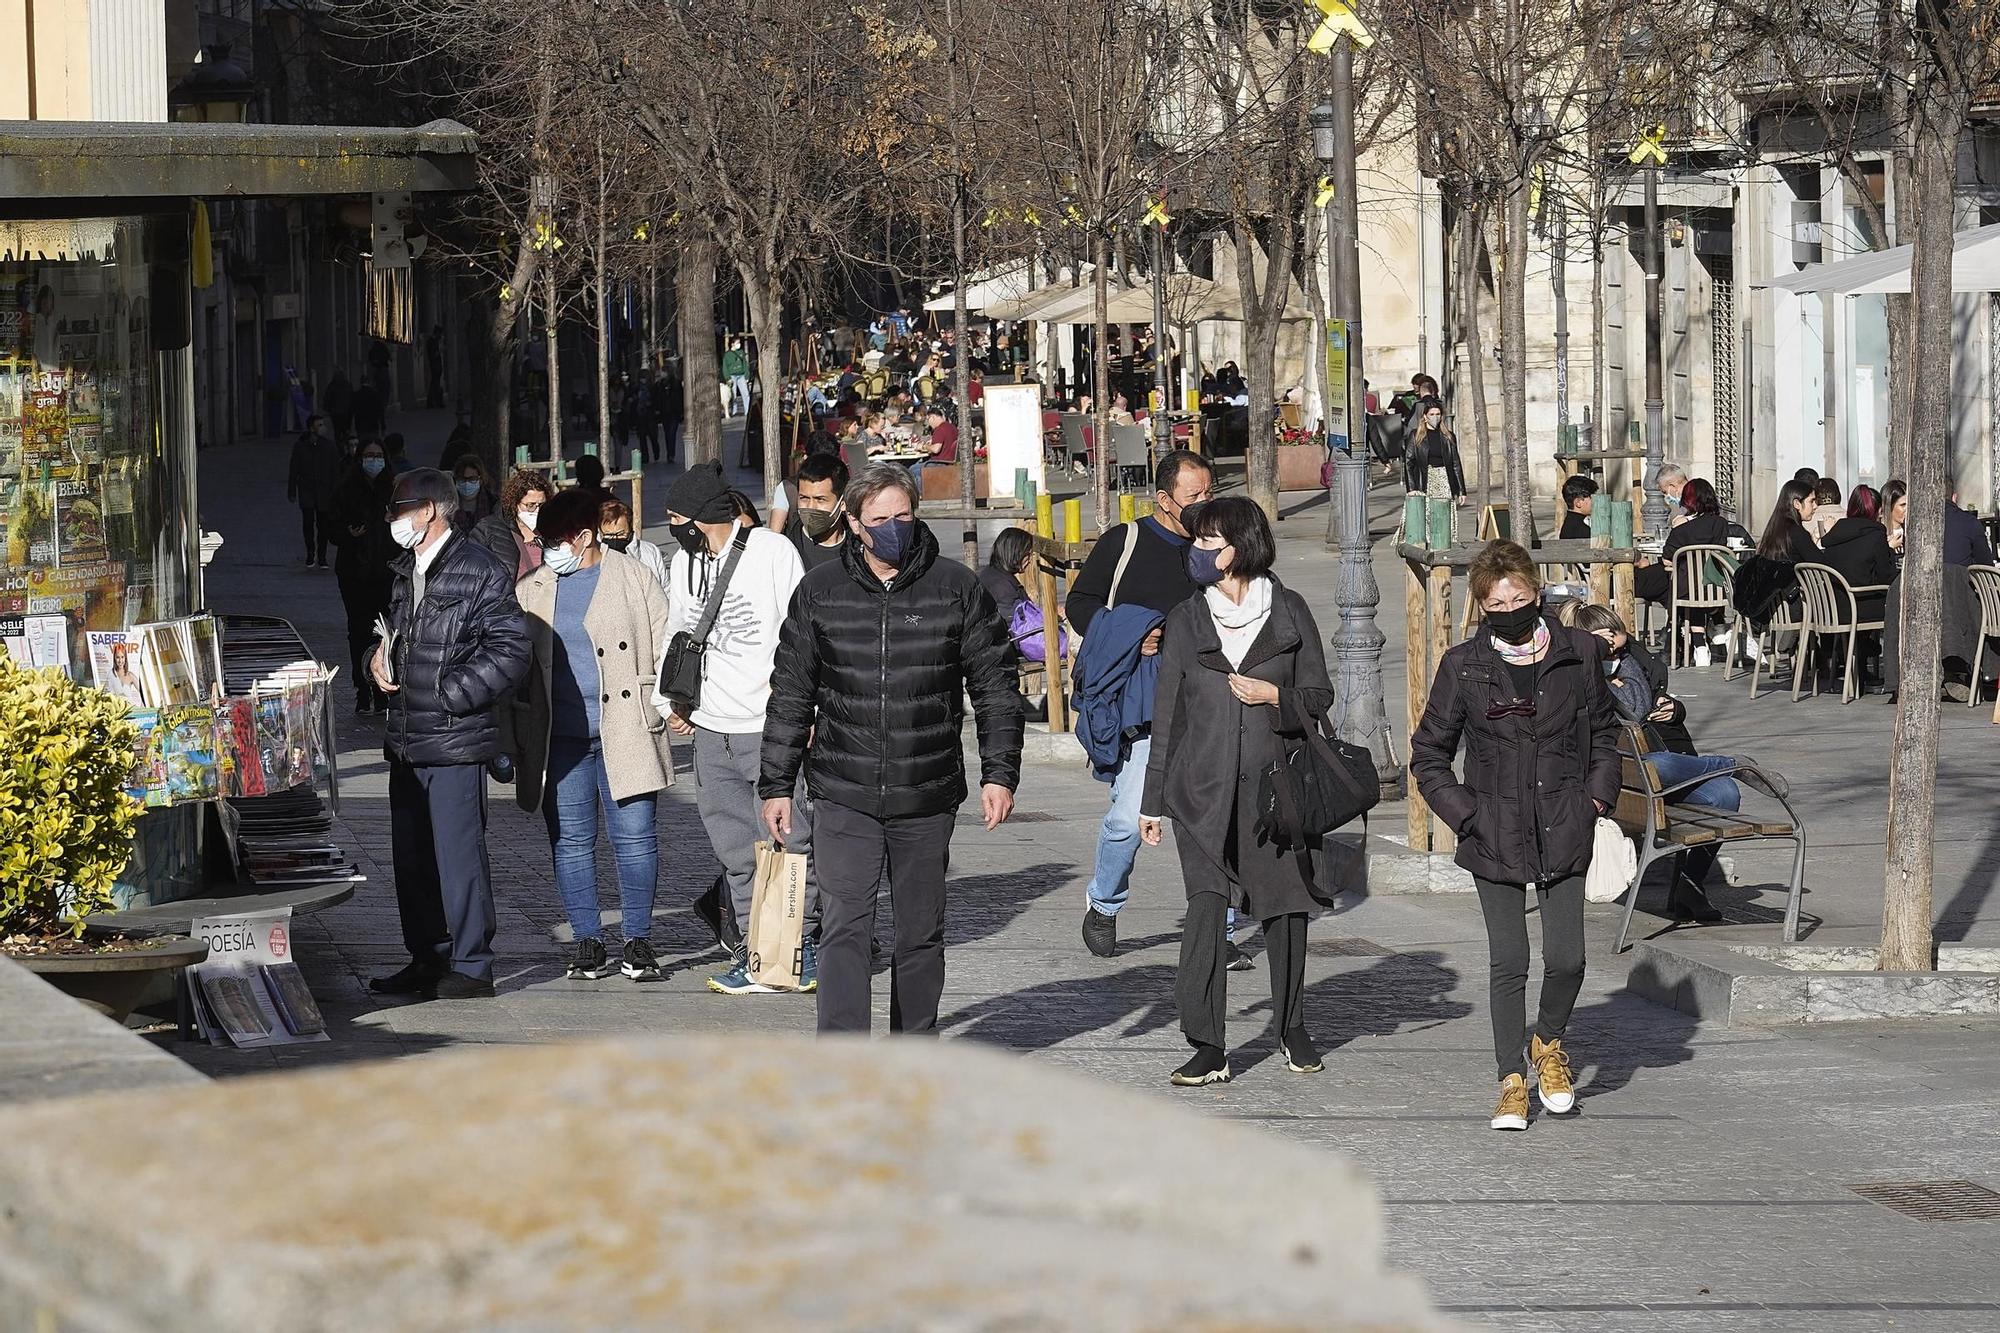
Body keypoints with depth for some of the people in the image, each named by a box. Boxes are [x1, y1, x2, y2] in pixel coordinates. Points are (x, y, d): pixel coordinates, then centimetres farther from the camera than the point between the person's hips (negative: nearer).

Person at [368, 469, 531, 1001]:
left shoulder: (480, 571, -11)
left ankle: (472, 965, 3)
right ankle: (427, 960, 21)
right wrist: (380, 656, 9)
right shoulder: (406, 571, 16)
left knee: (458, 852, -4)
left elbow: (510, 651, -15)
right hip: (407, 738, 9)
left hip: (454, 737, -9)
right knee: (411, 853, 12)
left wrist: (450, 694, -17)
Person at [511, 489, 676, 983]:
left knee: (635, 837, -3)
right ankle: (587, 941, 11)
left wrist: (666, 707, -4)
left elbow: (665, 650, 5)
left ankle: (637, 940, 5)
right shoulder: (531, 591, 13)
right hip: (560, 736, 3)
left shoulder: (634, 580, 3)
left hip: (625, 733, -3)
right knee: (570, 840, 4)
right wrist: (518, 736, 8)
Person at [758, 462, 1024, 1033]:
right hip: (844, 798, -1)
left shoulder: (957, 589, 2)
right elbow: (791, 696, 10)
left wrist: (1000, 772, -1)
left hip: (927, 799, 1)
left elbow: (995, 687, 6)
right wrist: (776, 784, 8)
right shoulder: (819, 592, 4)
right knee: (844, 929, -12)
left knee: (922, 934, 10)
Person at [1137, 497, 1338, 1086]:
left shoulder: (1289, 612, 5)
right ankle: (1207, 1049, -12)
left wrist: (1274, 696, -12)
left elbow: (1319, 695, 9)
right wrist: (1153, 801, 10)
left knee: (1286, 905, 7)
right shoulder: (1186, 620, 9)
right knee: (1206, 906, -12)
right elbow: (1167, 714, 11)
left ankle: (1292, 1027, 29)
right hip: (1204, 789, 0)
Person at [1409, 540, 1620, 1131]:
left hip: (1564, 831, 1)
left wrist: (1597, 796, 4)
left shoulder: (1578, 653, 1)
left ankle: (1549, 1043, 26)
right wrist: (1465, 814, -5)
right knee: (1509, 961, 0)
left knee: (1566, 958, -4)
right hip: (1496, 835, -1)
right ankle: (1512, 1082, 12)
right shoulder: (1463, 666, -3)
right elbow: (1428, 754, 5)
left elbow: (1603, 731, 16)